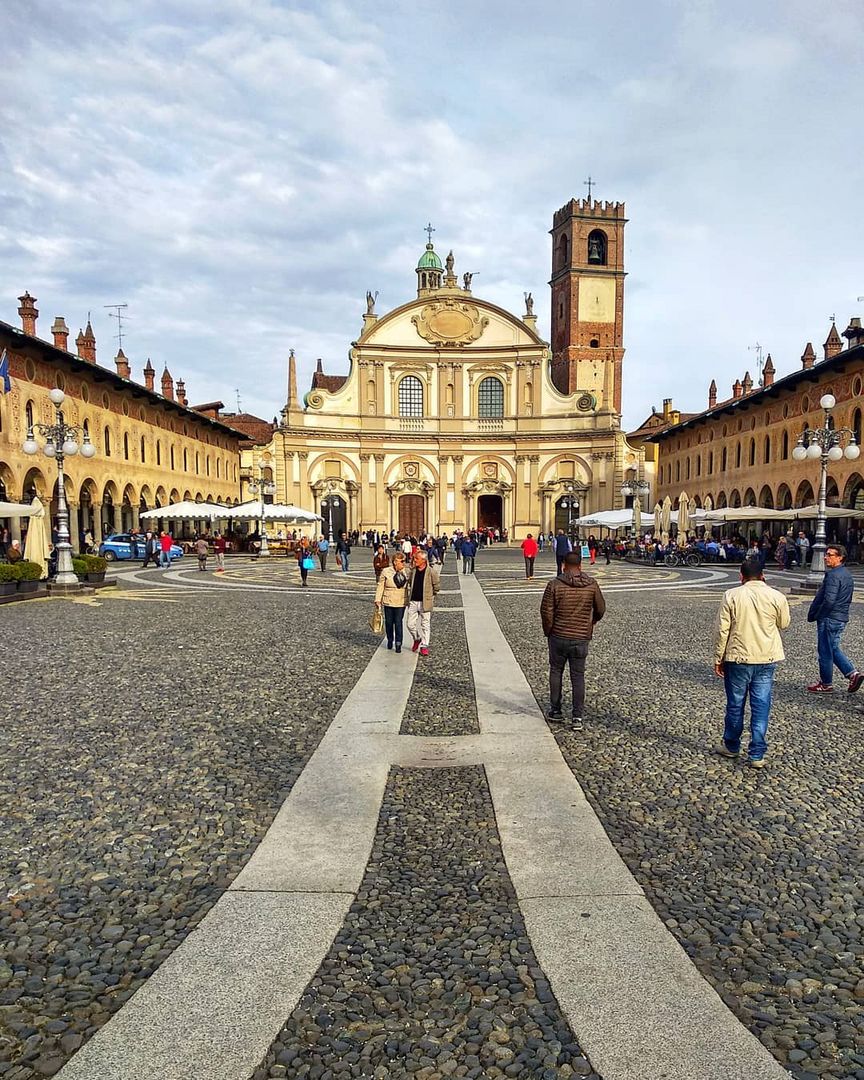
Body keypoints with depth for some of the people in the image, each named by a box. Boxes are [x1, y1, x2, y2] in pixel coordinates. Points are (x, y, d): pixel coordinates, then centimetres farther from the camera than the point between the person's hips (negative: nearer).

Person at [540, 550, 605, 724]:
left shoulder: (555, 585, -11)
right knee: (578, 676, 8)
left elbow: (546, 611, -11)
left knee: (556, 672, 15)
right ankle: (578, 715, 6)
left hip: (558, 637, -1)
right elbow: (600, 610, 7)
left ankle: (555, 711, 21)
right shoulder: (592, 585, -3)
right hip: (581, 638, 1)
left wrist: (548, 631, 4)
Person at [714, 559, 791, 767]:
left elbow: (722, 630, -8)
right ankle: (757, 755, 9)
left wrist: (718, 658, 1)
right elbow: (784, 624, 12)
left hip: (738, 658, -1)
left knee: (735, 704, 13)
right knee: (761, 707, 7)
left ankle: (731, 746, 28)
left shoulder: (732, 595, -9)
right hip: (767, 659, 1)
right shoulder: (777, 597, -5)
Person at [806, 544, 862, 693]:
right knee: (833, 649, 22)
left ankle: (826, 684, 13)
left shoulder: (833, 575, -20)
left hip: (829, 619, -10)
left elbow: (829, 600, -25)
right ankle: (853, 673, 14)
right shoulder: (847, 574, 12)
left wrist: (816, 615, -12)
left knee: (825, 652, 3)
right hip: (842, 618, 10)